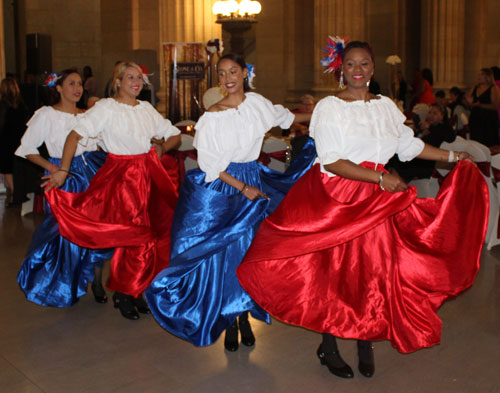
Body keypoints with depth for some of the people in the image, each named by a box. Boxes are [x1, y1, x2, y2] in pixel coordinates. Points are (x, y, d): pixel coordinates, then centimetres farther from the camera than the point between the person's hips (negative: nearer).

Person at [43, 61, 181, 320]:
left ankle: (133, 291, 22)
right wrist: (63, 171, -20)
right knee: (134, 236, -6)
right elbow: (75, 135, -14)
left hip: (148, 173, 6)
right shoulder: (106, 108, -6)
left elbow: (174, 135, 20)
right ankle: (123, 294, 14)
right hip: (120, 175, -6)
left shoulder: (147, 109, 11)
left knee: (156, 231, 6)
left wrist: (162, 148, 1)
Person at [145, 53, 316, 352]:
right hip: (222, 190, -3)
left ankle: (244, 318, 20)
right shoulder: (212, 116, -9)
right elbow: (210, 165, -9)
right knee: (223, 254, 0)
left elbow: (285, 117, 24)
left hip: (254, 182, 4)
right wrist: (242, 188, -13)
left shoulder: (257, 103, 3)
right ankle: (229, 321, 15)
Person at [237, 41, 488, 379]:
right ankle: (329, 348, 19)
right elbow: (331, 161, -15)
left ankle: (366, 340, 24)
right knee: (335, 270, 3)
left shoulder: (386, 106, 10)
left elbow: (409, 144, 21)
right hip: (336, 199, -4)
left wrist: (452, 156, 23)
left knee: (372, 269, 5)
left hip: (378, 199, 5)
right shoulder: (329, 107, -6)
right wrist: (380, 178, -18)